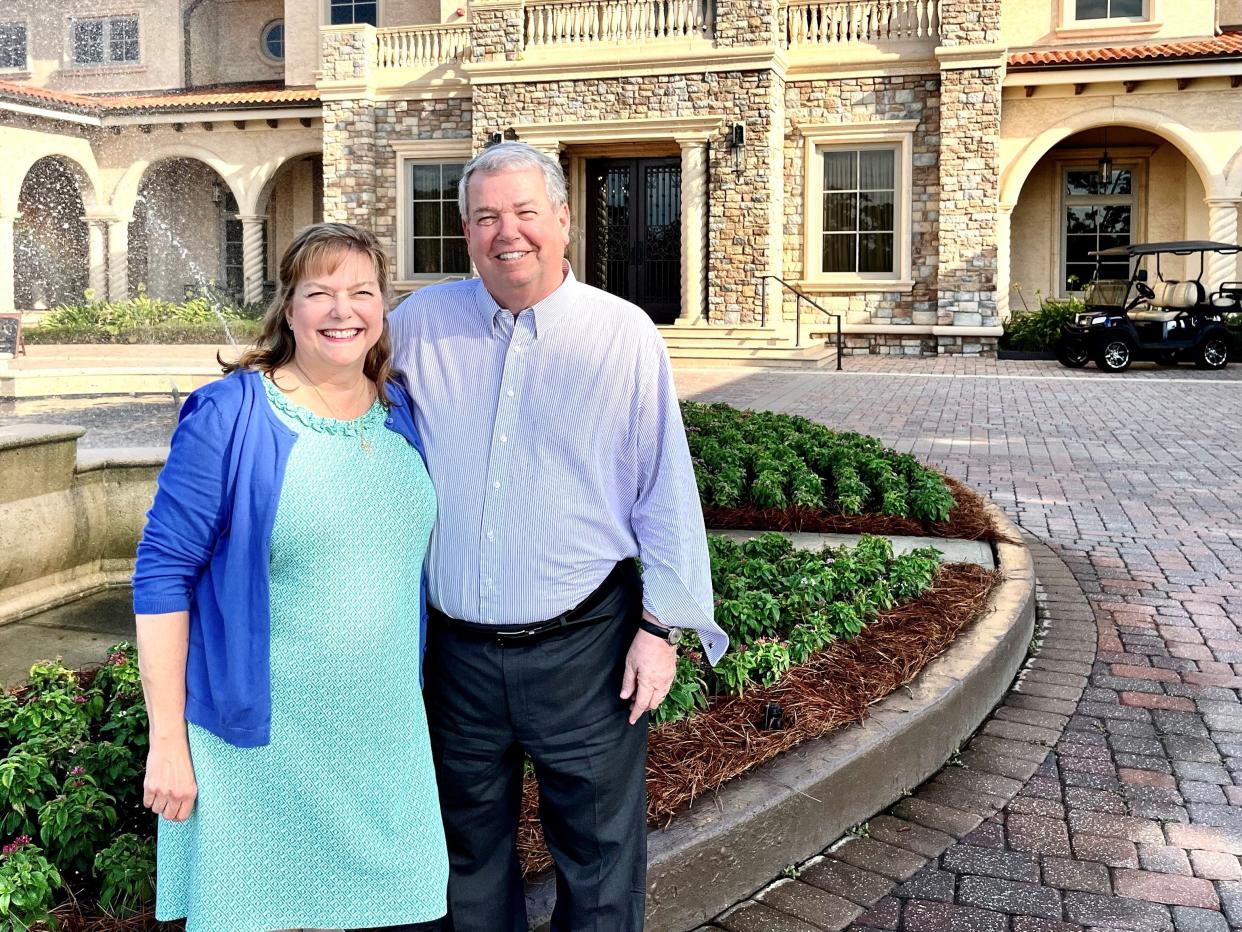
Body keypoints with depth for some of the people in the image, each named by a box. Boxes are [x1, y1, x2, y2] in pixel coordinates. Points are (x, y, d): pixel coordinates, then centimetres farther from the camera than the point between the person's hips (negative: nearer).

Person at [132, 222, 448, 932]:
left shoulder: (401, 413, 5)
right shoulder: (230, 417, -11)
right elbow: (163, 575, -11)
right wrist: (167, 741, -12)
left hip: (387, 735, 5)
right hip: (262, 744, -4)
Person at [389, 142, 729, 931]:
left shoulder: (624, 334, -5)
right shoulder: (422, 324, 2)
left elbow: (666, 492, -3)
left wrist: (661, 626, -4)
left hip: (584, 646, -2)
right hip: (458, 650, 3)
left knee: (599, 855, 12)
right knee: (470, 855, 20)